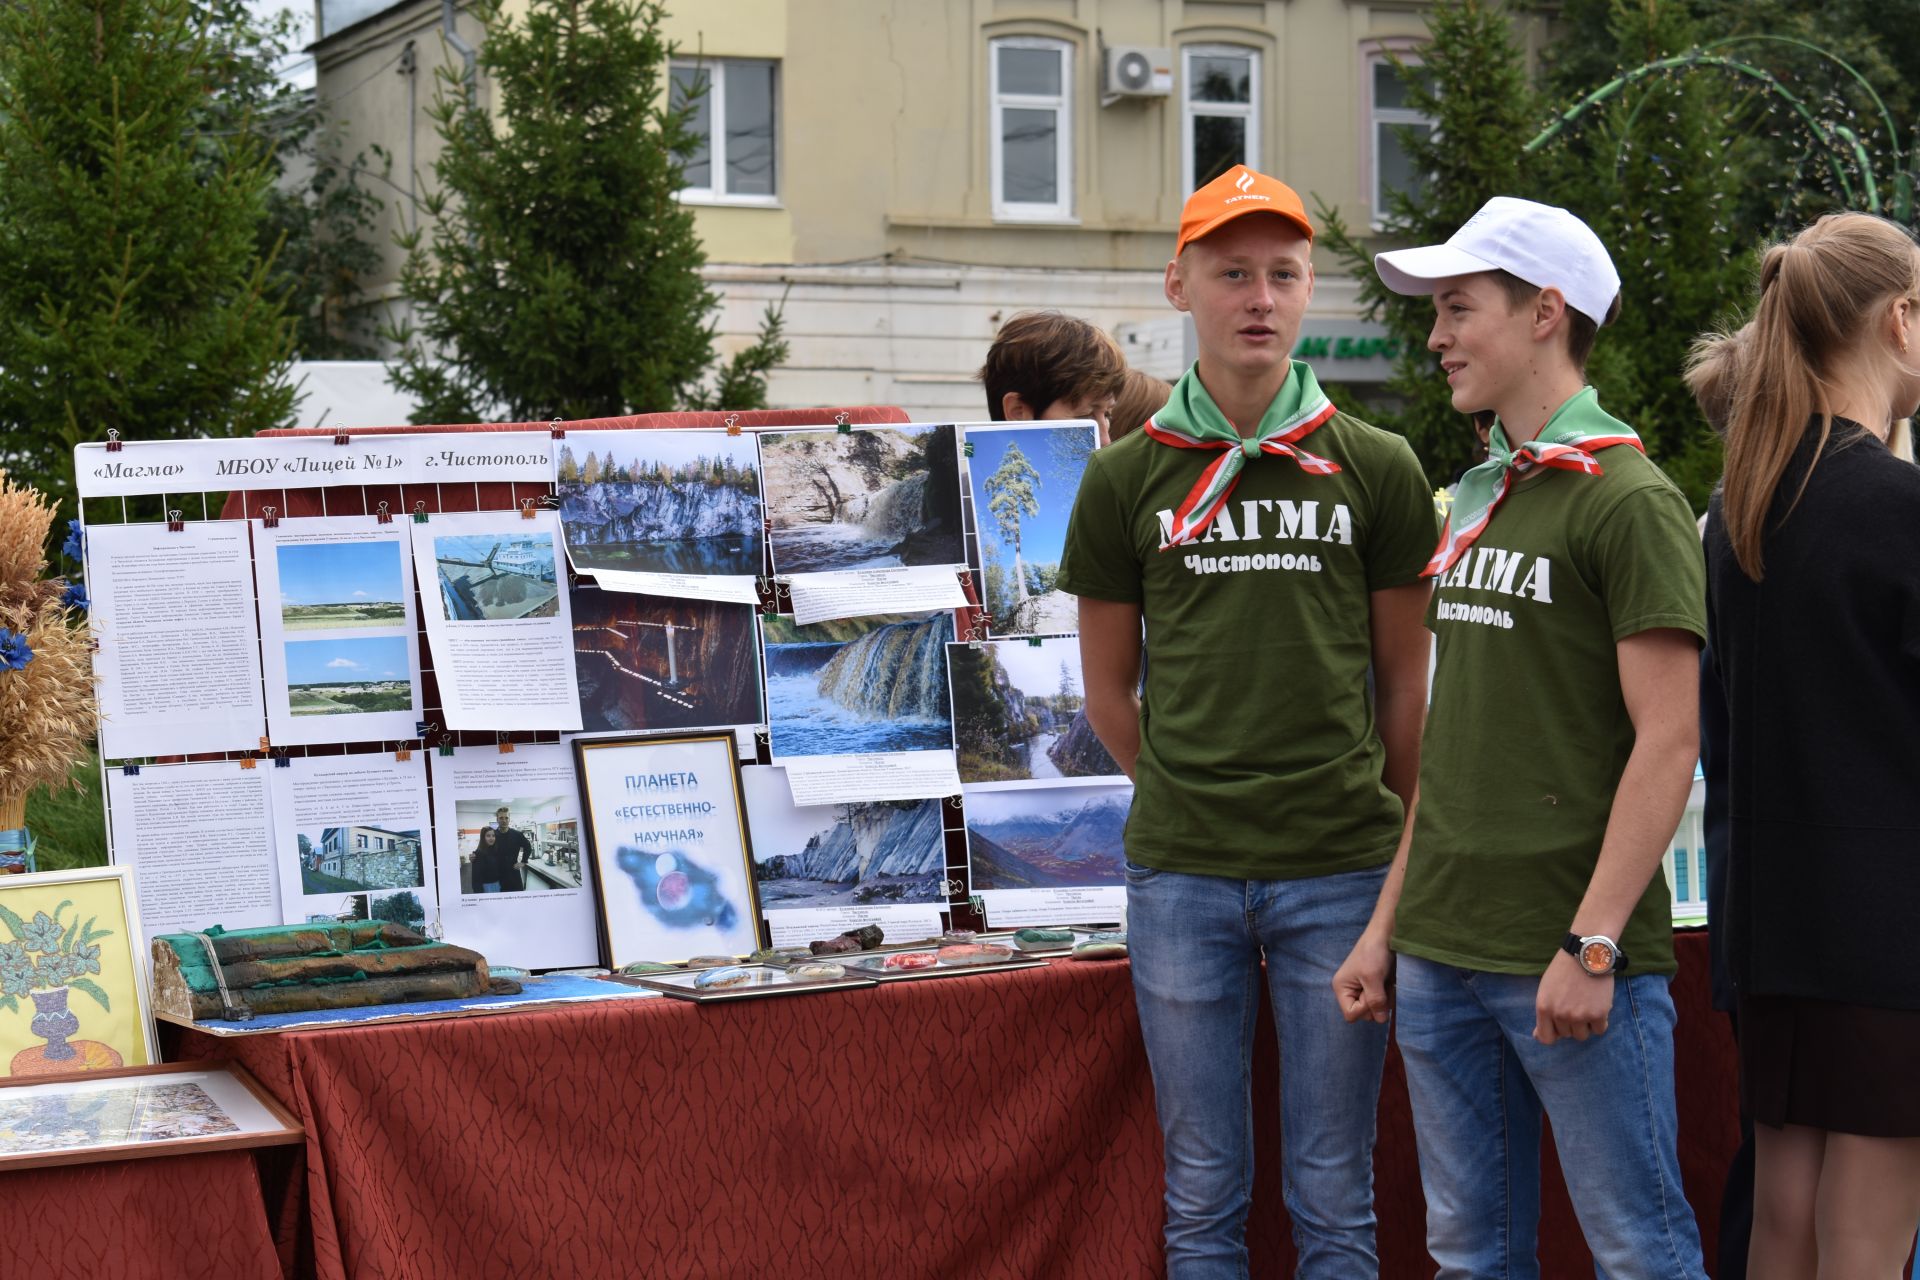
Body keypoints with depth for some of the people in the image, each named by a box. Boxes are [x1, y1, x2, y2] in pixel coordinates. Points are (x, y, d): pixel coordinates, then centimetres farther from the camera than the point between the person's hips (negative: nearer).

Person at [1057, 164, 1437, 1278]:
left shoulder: (1378, 470, 3)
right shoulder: (1126, 479, 5)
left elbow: (1405, 685, 9)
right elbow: (1109, 691, 12)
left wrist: (1402, 845, 11)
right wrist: (1191, 797, 11)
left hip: (1340, 871, -1)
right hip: (1180, 876, 1)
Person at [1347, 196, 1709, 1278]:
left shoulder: (1631, 500, -9)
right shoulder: (1477, 499, 15)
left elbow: (1667, 742, -15)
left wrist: (1593, 946, -19)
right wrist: (1388, 924, 16)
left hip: (1569, 958, -8)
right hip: (1443, 948, 8)